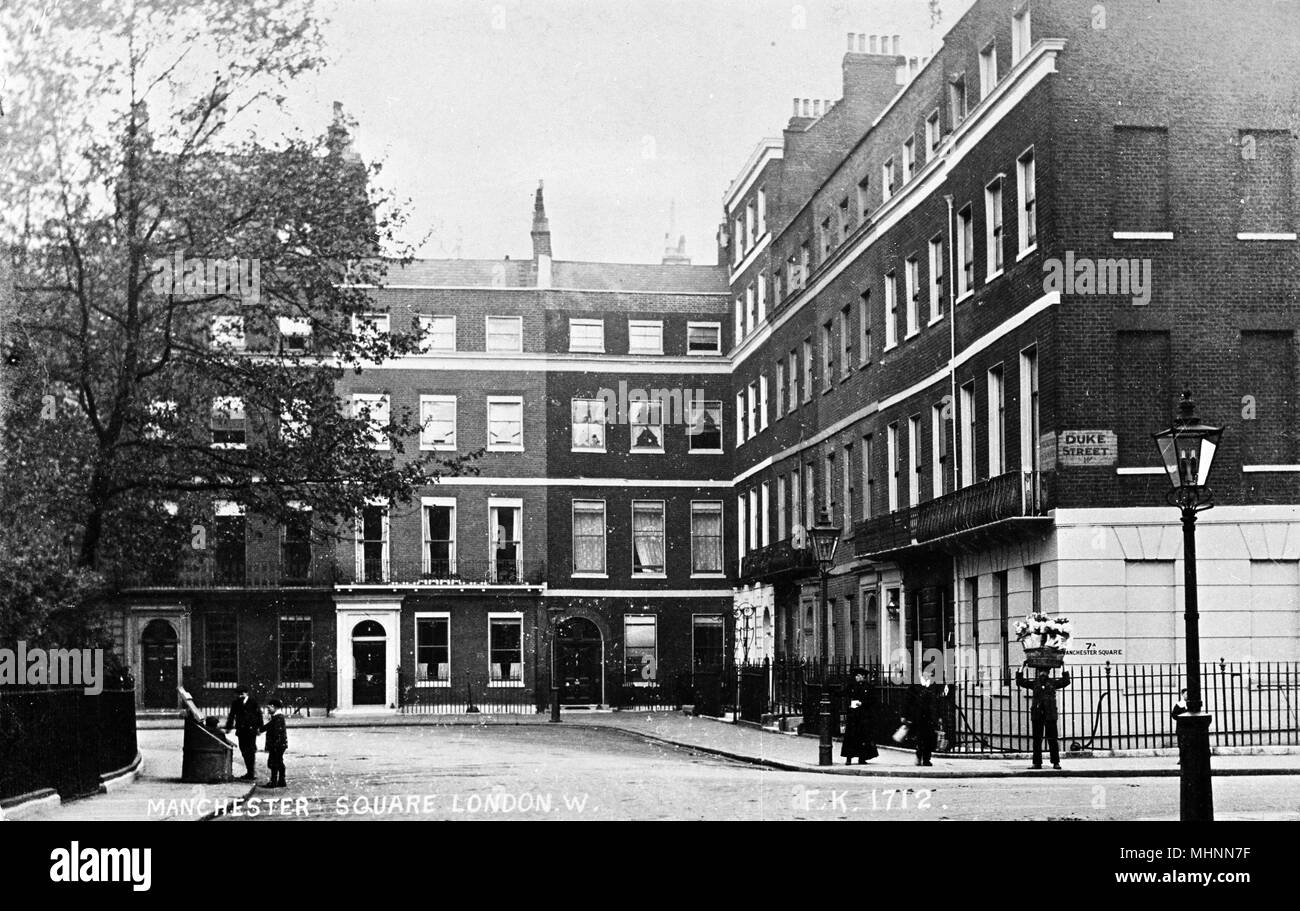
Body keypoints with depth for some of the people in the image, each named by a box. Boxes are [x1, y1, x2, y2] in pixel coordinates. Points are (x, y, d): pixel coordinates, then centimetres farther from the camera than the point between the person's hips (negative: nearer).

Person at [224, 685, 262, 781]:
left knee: (250, 751, -8)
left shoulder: (253, 702, 0)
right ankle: (250, 772, 16)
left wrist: (259, 727, -4)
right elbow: (231, 715, 16)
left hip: (251, 730, -5)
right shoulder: (235, 703, 10)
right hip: (241, 730, 5)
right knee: (244, 751, 6)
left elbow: (259, 714, 1)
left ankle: (251, 774, -6)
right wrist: (228, 727, 10)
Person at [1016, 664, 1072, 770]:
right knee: (1037, 739, 3)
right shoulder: (1034, 683, 11)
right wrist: (1022, 668, 7)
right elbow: (1020, 682, 9)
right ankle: (1037, 763, 7)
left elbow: (1066, 681, 5)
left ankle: (1056, 762, 3)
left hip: (1050, 714, -1)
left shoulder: (1053, 682, 9)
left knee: (1052, 739, -2)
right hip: (1037, 714, 2)